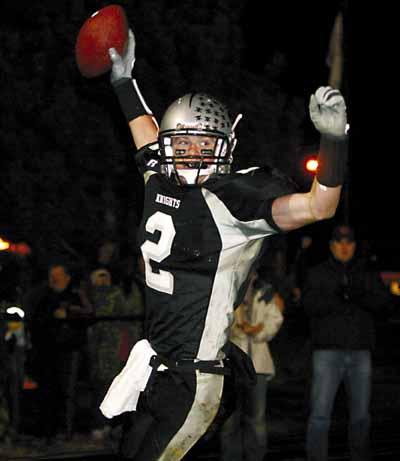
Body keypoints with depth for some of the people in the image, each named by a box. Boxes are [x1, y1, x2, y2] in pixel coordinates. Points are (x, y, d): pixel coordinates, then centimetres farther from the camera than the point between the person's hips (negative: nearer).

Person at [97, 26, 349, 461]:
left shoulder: (235, 199, -15)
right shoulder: (161, 182, 5)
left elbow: (316, 207, -24)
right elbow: (150, 137, 27)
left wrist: (333, 140, -36)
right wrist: (123, 79, 33)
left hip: (187, 381, -8)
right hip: (146, 359, 8)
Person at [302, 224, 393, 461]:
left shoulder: (368, 274, 12)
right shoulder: (318, 273, 5)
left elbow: (385, 303, 0)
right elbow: (310, 304, -10)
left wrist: (362, 297, -19)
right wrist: (337, 298, -27)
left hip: (360, 353, 3)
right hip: (328, 351, -3)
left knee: (361, 414, 12)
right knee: (320, 412, -9)